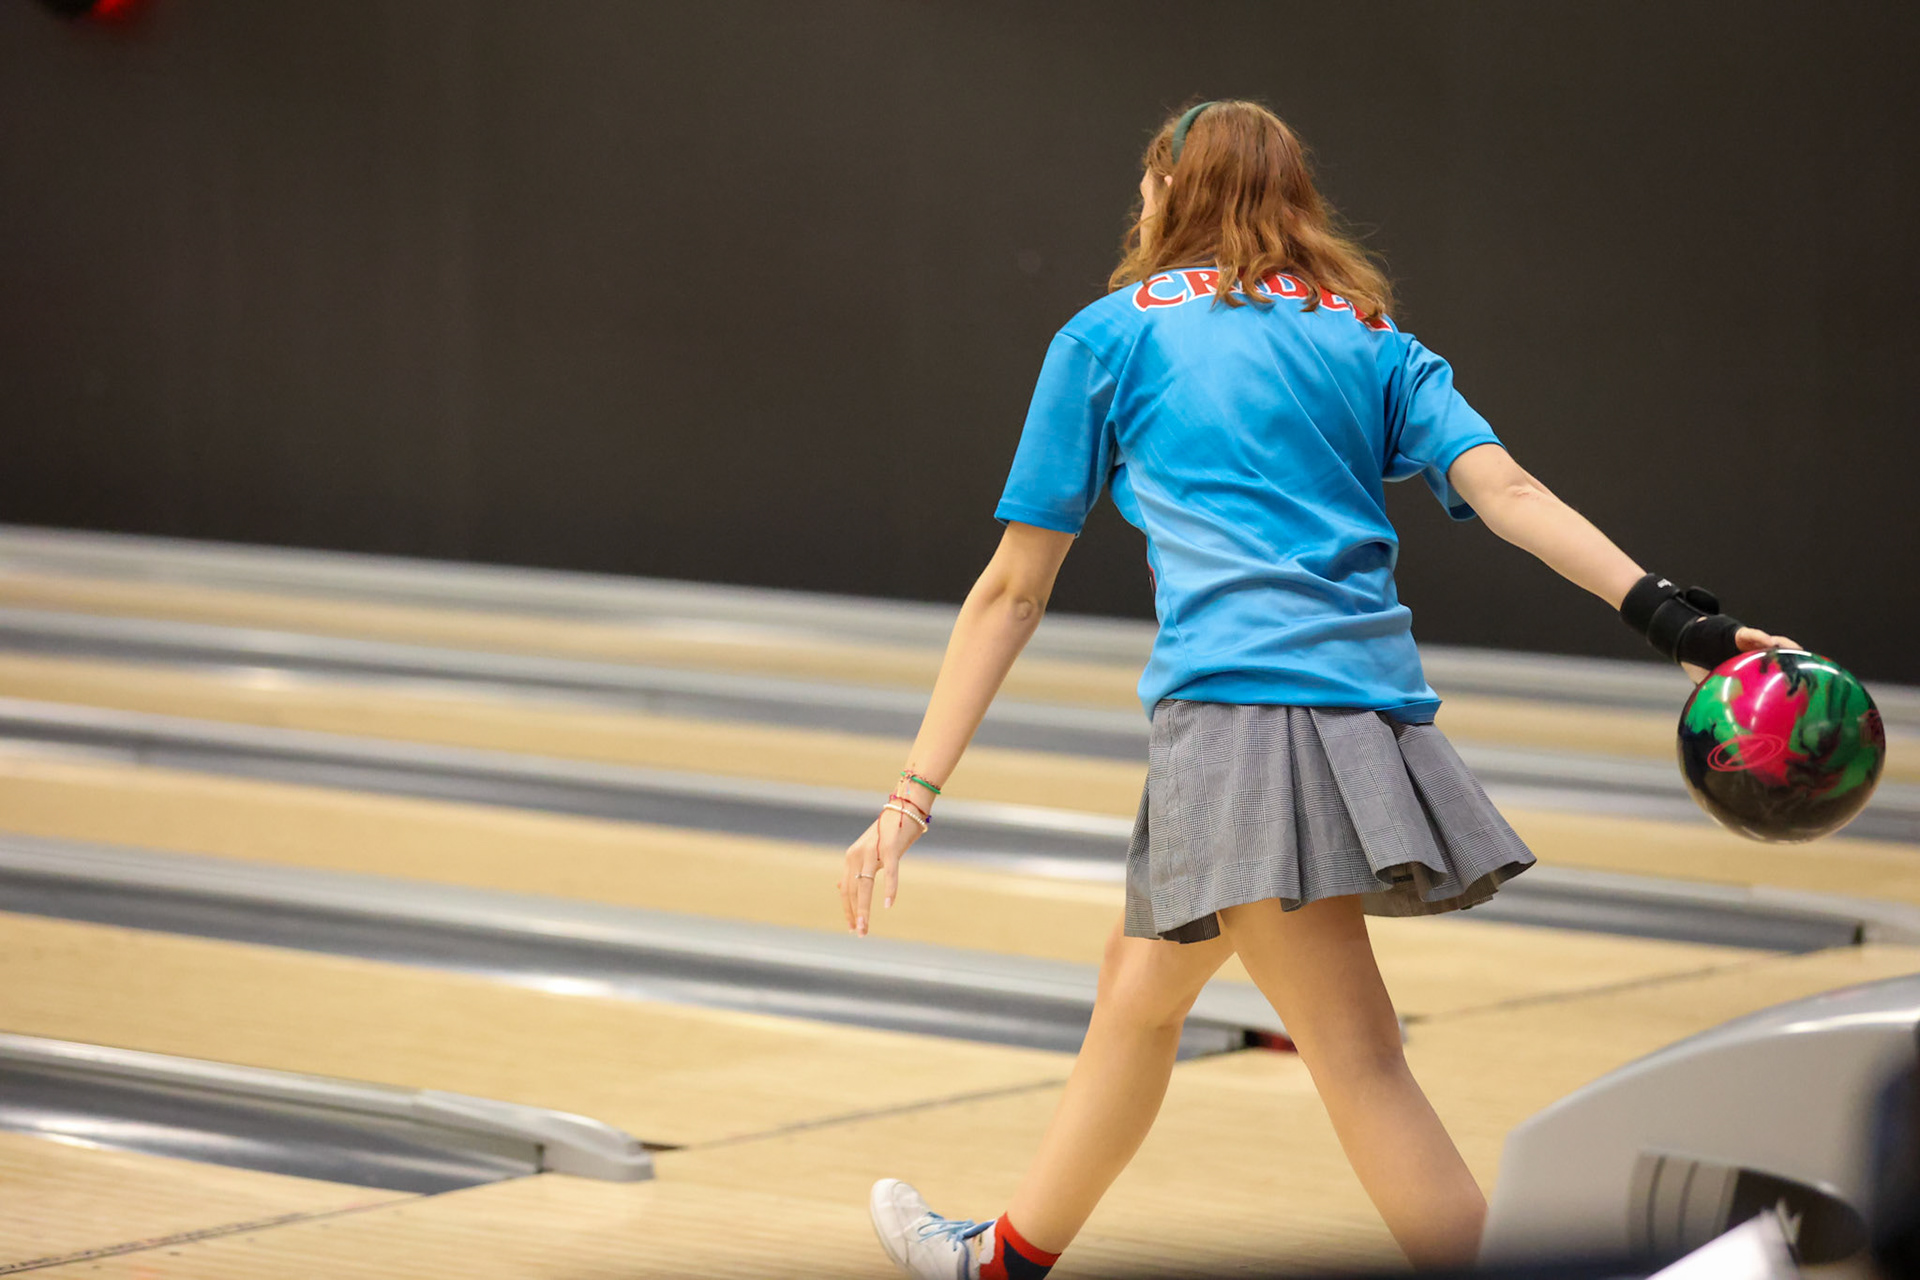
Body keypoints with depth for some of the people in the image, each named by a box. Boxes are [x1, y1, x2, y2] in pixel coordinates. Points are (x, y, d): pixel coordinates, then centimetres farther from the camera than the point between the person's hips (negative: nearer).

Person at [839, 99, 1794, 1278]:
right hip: (1373, 702, 6)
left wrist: (917, 793, 15)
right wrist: (1665, 612, -9)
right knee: (1140, 988, 25)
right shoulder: (1372, 338, 21)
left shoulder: (1112, 334, 12)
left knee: (1360, 1062, -11)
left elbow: (1015, 590, 12)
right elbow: (1501, 486, 2)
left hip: (1245, 708, -6)